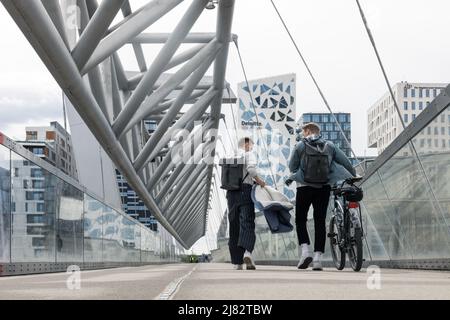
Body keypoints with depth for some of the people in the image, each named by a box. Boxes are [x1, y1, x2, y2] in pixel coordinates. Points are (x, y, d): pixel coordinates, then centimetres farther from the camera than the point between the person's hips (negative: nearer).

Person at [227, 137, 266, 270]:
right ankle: (247, 252, -34)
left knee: (234, 226, 7)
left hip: (231, 192, 5)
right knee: (247, 224, -9)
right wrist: (259, 181, -3)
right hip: (245, 190, -5)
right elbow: (251, 169, -16)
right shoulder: (248, 154, 4)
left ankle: (237, 262, 7)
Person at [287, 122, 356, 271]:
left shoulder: (301, 145, 1)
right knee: (320, 221, 6)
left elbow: (292, 166, 3)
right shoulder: (329, 146, 8)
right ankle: (317, 258, 0)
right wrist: (354, 177, 19)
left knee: (300, 220, 9)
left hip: (305, 186, -2)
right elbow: (345, 162, 6)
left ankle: (305, 251, -9)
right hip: (324, 187, 2)